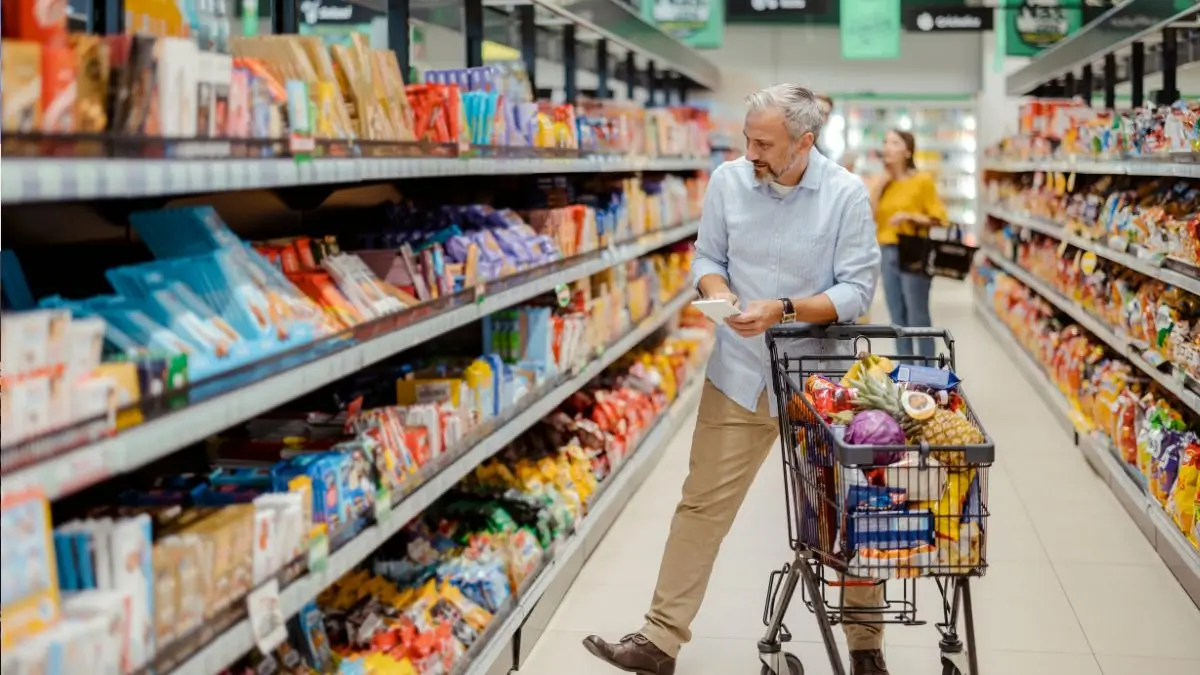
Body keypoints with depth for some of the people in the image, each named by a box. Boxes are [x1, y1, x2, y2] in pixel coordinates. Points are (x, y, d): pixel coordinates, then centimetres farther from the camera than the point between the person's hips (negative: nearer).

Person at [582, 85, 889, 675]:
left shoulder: (847, 194, -12)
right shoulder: (728, 181, -4)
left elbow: (857, 289, -12)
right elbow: (707, 258, 6)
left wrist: (785, 310, -25)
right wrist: (719, 292, -16)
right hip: (740, 374, 2)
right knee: (703, 505, 3)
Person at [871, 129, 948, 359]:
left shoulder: (922, 180, -4)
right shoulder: (883, 182, 12)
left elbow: (939, 219, -5)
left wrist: (911, 217, -18)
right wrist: (878, 186, -2)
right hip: (888, 254, 6)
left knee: (918, 319, -6)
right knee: (898, 319, 9)